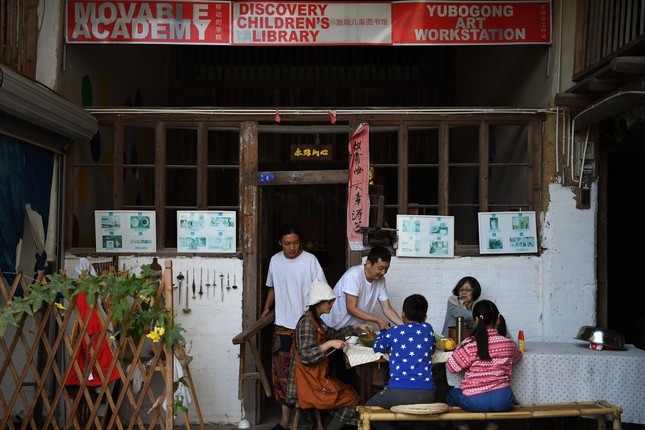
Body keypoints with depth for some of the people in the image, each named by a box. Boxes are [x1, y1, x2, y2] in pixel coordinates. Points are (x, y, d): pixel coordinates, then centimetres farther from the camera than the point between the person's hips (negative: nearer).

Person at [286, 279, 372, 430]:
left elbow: (334, 334, 27)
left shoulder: (316, 321, 11)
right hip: (310, 382, -10)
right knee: (352, 399, 1)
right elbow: (305, 356, -27)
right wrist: (329, 344, -30)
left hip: (317, 378, 10)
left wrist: (356, 327, 21)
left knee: (350, 393, 17)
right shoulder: (307, 322, -20)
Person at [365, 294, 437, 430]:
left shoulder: (393, 332, 6)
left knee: (369, 407, 21)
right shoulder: (428, 329, 11)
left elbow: (377, 347, 25)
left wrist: (384, 331, 42)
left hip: (399, 392, -3)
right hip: (426, 394, 3)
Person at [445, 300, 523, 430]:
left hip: (475, 401, -2)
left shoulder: (469, 345, -13)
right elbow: (517, 357, 21)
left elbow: (451, 367, -3)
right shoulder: (509, 344, -2)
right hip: (503, 401, 2)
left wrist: (458, 350, 14)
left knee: (450, 395, 29)